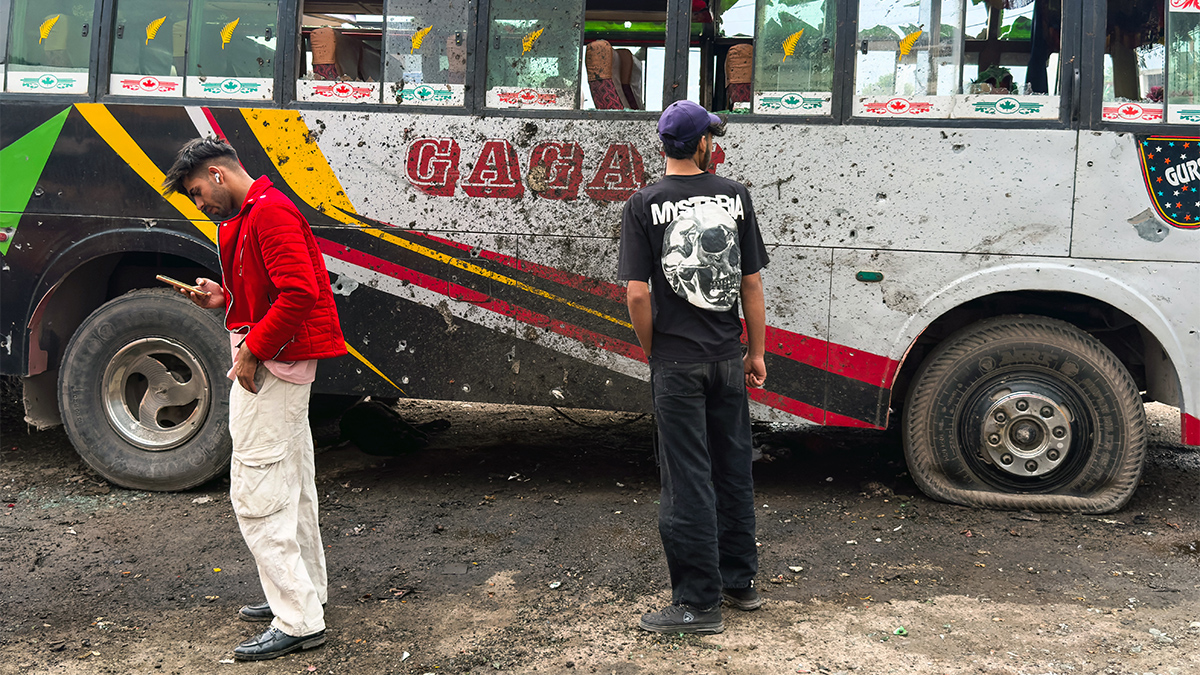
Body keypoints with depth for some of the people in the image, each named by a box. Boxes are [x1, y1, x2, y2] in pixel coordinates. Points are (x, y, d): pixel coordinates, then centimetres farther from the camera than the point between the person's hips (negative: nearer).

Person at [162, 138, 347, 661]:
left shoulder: (270, 212, -16)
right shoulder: (244, 216, 18)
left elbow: (300, 292, -26)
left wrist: (252, 350, -21)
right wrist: (224, 297, 8)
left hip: (271, 363, -11)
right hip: (284, 361, 11)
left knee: (256, 493, -9)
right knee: (291, 486, 17)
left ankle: (298, 622, -6)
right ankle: (305, 593, 29)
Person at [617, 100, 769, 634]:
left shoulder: (644, 205, -7)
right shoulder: (734, 196, 2)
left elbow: (638, 295, -13)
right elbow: (752, 283, 4)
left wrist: (653, 352, 2)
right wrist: (756, 352, 12)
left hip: (677, 364, -3)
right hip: (728, 358, 4)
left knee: (688, 481, 1)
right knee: (733, 470, 15)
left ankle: (699, 603, 7)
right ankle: (740, 581, 28)